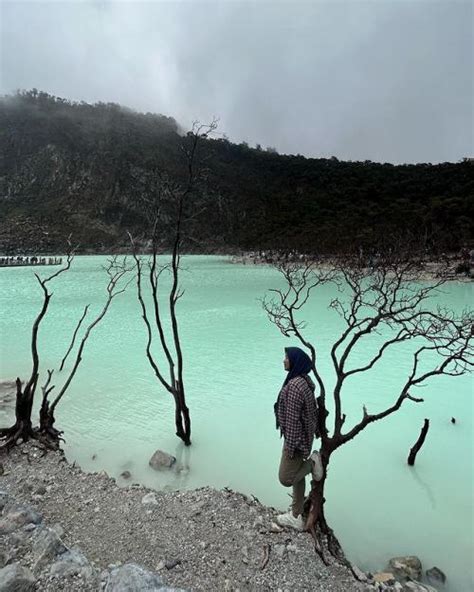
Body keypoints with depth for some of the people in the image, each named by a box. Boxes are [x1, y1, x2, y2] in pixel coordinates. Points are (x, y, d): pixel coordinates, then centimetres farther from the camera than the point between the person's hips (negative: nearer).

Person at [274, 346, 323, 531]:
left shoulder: (294, 385, -29)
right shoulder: (304, 381, 2)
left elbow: (293, 419, -26)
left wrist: (290, 446, -19)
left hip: (297, 439, -10)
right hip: (304, 436, 10)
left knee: (286, 478, 2)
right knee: (296, 475, 19)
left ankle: (312, 462, 12)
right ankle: (296, 517, 31)